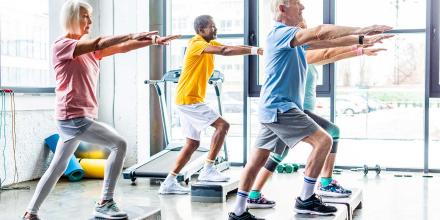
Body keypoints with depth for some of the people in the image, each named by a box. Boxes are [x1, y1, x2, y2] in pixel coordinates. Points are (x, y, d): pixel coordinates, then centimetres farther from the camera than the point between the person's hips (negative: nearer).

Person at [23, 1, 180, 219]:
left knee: (57, 168, 14)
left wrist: (153, 41, -7)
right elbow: (98, 43, -23)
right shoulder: (61, 45, -9)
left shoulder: (88, 49, 14)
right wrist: (133, 35, -24)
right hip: (73, 117, -9)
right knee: (119, 144, -12)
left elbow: (120, 48, 4)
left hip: (77, 118, 9)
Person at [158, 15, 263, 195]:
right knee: (222, 125, -16)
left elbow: (230, 48, 2)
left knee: (193, 144, 12)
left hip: (188, 100, 10)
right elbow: (224, 51, -28)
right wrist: (253, 50, -29)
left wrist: (254, 49, -12)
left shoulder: (210, 43, 14)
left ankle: (169, 183, 16)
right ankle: (208, 170, -14)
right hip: (188, 99, -10)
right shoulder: (196, 43, -14)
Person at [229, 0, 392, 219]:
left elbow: (322, 43, 18)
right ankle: (305, 200, -6)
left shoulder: (291, 36, 17)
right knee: (323, 140, -12)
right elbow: (319, 32, -25)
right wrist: (363, 29, -24)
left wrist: (360, 40, 13)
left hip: (273, 109, 10)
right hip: (279, 107, -10)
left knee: (258, 159, 11)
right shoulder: (280, 33, -14)